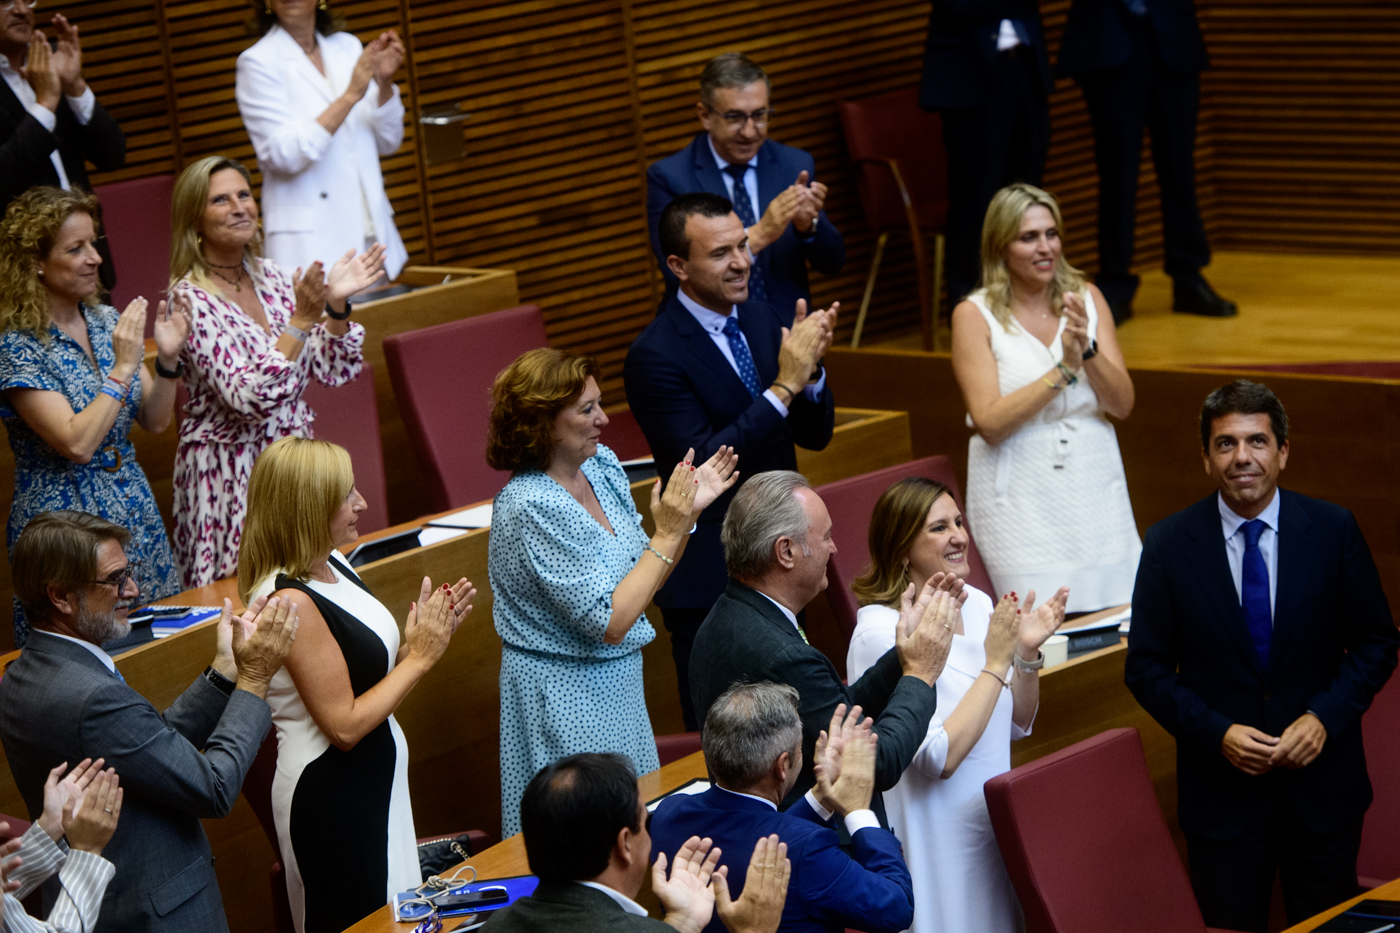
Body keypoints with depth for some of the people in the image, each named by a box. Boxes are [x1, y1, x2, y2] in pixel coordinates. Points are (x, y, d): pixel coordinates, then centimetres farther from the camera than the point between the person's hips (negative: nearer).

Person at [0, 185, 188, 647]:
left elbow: (154, 421, 7)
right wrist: (122, 368, -22)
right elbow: (77, 444, -22)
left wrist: (167, 358, -9)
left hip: (135, 516, 7)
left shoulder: (106, 321, 5)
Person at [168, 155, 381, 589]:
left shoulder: (271, 277, 7)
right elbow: (248, 398, -23)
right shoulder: (190, 300, -13)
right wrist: (301, 321, -26)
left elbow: (333, 371, 9)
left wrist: (337, 305, -6)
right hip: (230, 471, -6)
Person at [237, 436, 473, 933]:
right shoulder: (290, 602, -24)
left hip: (377, 778, 9)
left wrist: (423, 635, -2)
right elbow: (345, 725, -23)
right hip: (329, 794, -9)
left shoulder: (333, 567, 4)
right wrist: (419, 657, -17)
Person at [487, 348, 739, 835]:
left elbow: (641, 579, 10)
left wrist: (688, 511, -4)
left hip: (617, 684, 8)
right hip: (565, 698, -8)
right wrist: (668, 534, -22)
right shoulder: (531, 507, -23)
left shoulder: (601, 466, 2)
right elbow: (609, 622, -24)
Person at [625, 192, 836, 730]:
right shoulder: (655, 356, -17)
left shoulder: (767, 321, 4)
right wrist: (784, 385, -27)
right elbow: (703, 463, -24)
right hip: (711, 580, -7)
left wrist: (809, 369, -16)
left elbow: (816, 434, 5)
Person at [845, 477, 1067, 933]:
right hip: (936, 845, -7)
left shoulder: (978, 604, 4)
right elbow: (938, 757, -24)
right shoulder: (879, 634, -19)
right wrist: (995, 664, -21)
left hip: (993, 824, 7)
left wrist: (1028, 651, -5)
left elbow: (1016, 725, 12)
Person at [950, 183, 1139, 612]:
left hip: (1095, 485, 4)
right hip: (1020, 494, -3)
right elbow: (990, 423, -12)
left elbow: (1123, 404, 1)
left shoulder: (1087, 299, 7)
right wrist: (1064, 370, -18)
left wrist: (1087, 349, -16)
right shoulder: (974, 315, -3)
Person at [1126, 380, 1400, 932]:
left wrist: (1324, 717, -13)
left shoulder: (1333, 530, -4)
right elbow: (1146, 668, -1)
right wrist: (1218, 733, -15)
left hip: (1322, 782, 1)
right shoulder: (1168, 546, -5)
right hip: (1221, 794, -1)